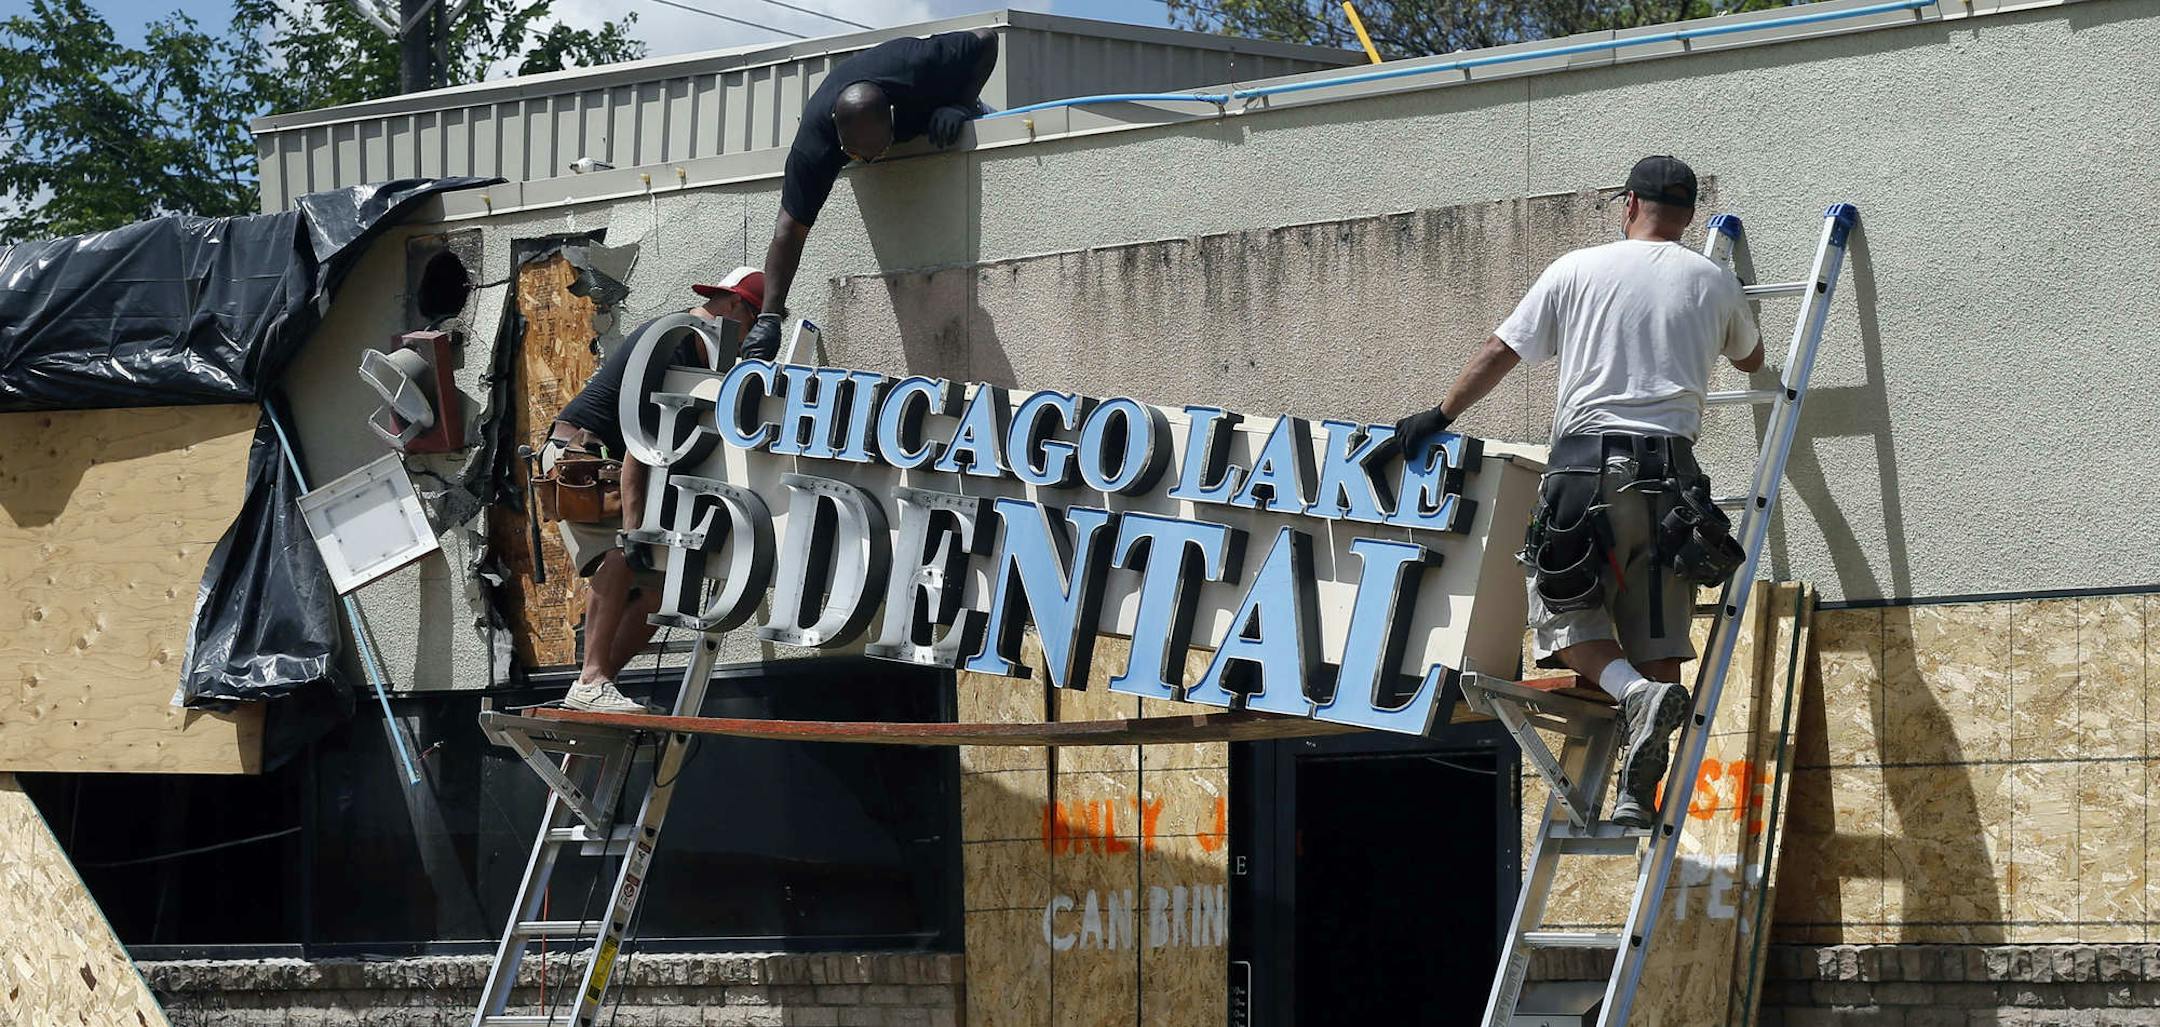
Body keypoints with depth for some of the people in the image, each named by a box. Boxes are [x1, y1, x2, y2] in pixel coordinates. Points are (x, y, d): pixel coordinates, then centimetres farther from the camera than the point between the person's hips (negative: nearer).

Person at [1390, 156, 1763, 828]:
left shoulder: (1576, 271, 9)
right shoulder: (1712, 281, 14)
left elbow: (1499, 354, 11)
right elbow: (1751, 360, 34)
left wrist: (1438, 417, 24)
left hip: (1585, 462, -2)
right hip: (1671, 469, 2)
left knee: (1564, 615, 5)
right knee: (1657, 636, 2)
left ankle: (1636, 692, -24)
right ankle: (1639, 792, -8)